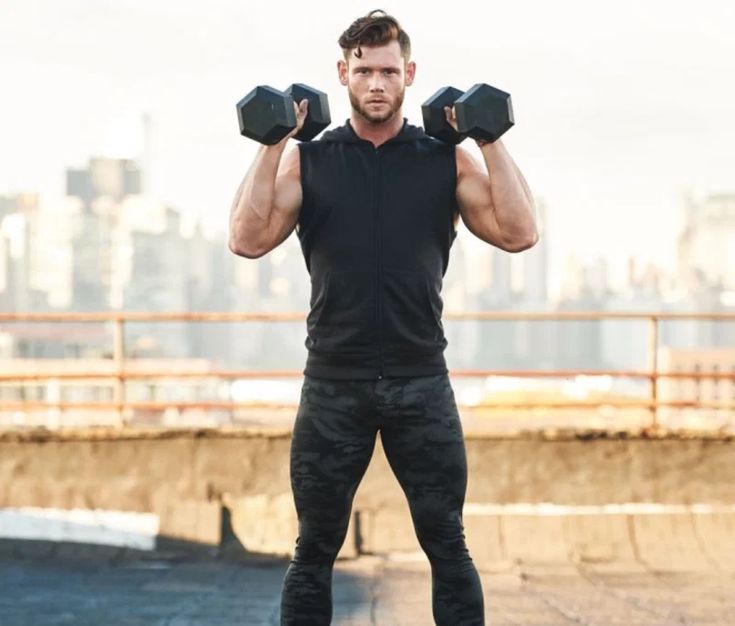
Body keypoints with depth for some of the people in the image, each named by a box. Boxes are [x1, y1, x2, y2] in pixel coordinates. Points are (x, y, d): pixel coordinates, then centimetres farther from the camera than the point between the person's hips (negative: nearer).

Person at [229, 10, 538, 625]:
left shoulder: (447, 160, 4)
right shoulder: (307, 161, 4)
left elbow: (519, 233, -7)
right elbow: (248, 240, -10)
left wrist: (491, 141, -10)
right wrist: (271, 143, -11)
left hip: (421, 383, 0)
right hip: (333, 386, 0)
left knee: (448, 546, 3)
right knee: (314, 552, 7)